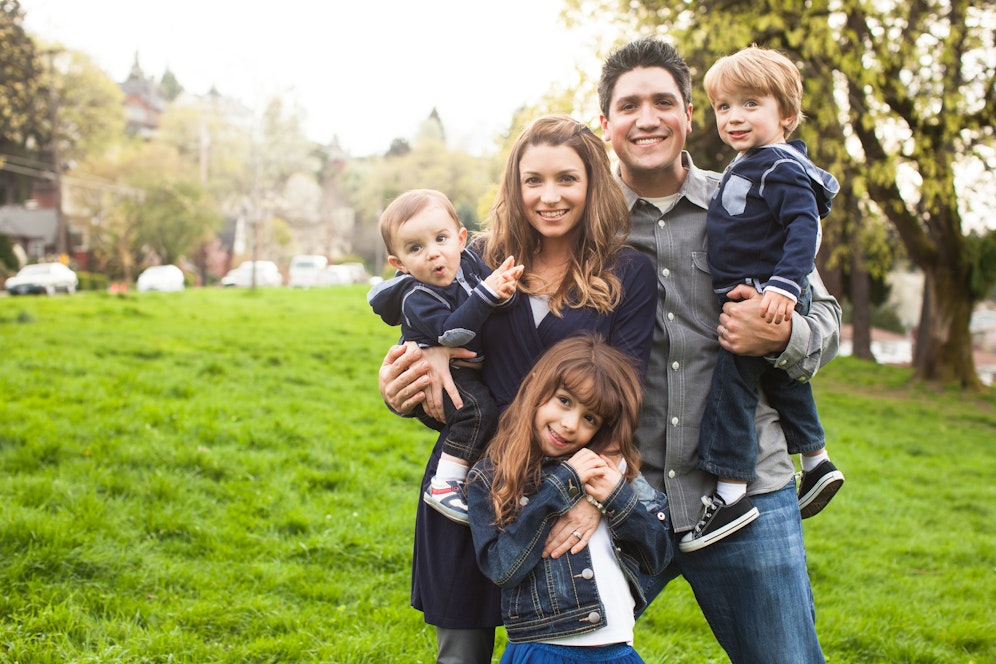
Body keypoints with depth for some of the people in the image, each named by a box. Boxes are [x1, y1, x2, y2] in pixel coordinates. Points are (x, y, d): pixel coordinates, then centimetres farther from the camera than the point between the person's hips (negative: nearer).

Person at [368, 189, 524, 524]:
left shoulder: (469, 259, -4)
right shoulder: (417, 298, -24)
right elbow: (450, 332, -36)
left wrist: (504, 288, -29)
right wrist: (486, 293, -41)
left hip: (471, 369, 8)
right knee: (479, 408, -29)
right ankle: (444, 485, -27)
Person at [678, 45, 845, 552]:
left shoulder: (782, 170, -15)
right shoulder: (744, 168, 15)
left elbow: (805, 228, -25)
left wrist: (783, 286, -34)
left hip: (763, 302, -10)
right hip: (747, 301, 10)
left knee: (729, 382, -12)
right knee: (781, 381, 22)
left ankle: (731, 492, -11)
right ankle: (816, 460, 38)